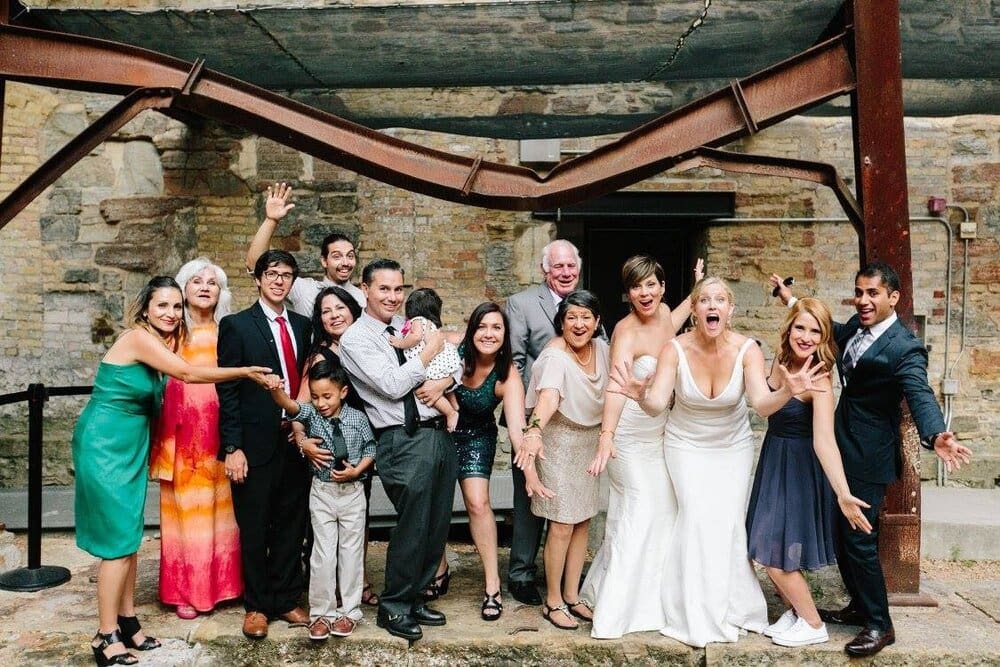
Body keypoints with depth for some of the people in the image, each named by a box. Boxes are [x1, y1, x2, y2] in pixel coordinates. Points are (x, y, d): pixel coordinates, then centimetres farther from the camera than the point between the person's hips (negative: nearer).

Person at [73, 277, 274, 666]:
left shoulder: (162, 340, 9)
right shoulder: (138, 337, -18)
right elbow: (187, 374, -21)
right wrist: (246, 372, -17)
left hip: (130, 447, 9)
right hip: (104, 445, -9)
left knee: (129, 536, 12)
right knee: (118, 540, -4)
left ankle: (126, 621, 22)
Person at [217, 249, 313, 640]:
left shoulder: (303, 326, 10)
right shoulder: (237, 325, -4)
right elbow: (227, 391, -8)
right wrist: (233, 448, -12)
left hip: (295, 441, 4)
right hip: (255, 444, -4)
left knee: (292, 525, 13)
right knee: (254, 530, 9)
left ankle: (286, 600, 28)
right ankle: (256, 605, 25)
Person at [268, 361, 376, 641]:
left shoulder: (357, 418, -6)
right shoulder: (311, 414, -7)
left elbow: (370, 449, 3)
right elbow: (291, 406, -27)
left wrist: (356, 470, -13)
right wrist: (276, 391, -48)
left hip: (352, 492, 0)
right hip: (322, 492, 0)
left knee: (351, 552, 9)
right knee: (323, 553, 4)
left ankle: (349, 610, 23)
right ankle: (321, 612, 17)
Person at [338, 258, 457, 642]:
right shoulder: (355, 339, -4)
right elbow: (392, 385, -15)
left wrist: (443, 381, -6)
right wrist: (427, 353, -7)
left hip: (439, 434, 6)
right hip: (405, 441, -6)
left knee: (437, 526, 13)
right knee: (412, 528, -2)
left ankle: (414, 598, 31)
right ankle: (393, 608, 19)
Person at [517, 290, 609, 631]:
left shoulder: (601, 348, -2)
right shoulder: (555, 356, -24)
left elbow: (610, 389, 12)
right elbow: (548, 397, -42)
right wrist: (534, 431, -58)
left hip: (592, 441, 7)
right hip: (560, 442, -7)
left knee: (583, 522, 13)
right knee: (563, 525, -2)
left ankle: (572, 596, 28)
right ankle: (553, 601, 16)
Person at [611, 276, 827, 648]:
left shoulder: (747, 349, -21)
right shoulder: (675, 349, -22)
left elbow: (762, 404, -32)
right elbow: (657, 404, -31)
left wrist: (787, 392, -53)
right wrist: (641, 396, -54)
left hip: (733, 446, 1)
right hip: (687, 445, -1)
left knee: (729, 522, 0)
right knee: (697, 518, -11)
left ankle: (732, 609, 23)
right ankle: (697, 616, 5)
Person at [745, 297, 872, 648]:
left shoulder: (818, 379, -24)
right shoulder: (780, 360, -4)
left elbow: (823, 440, -36)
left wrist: (843, 494, -44)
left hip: (799, 468, -7)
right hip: (773, 461, 7)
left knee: (775, 553, 0)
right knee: (765, 548, 14)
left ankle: (813, 625, 21)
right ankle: (794, 610, 34)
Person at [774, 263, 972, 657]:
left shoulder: (904, 348, -20)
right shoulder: (855, 327, 4)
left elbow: (920, 395, -33)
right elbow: (831, 332, 27)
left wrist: (936, 436, -52)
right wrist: (792, 301, 28)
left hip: (869, 455, -9)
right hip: (843, 447, 9)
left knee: (859, 538, -4)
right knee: (842, 533, 17)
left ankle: (879, 625, 13)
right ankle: (860, 606, 34)